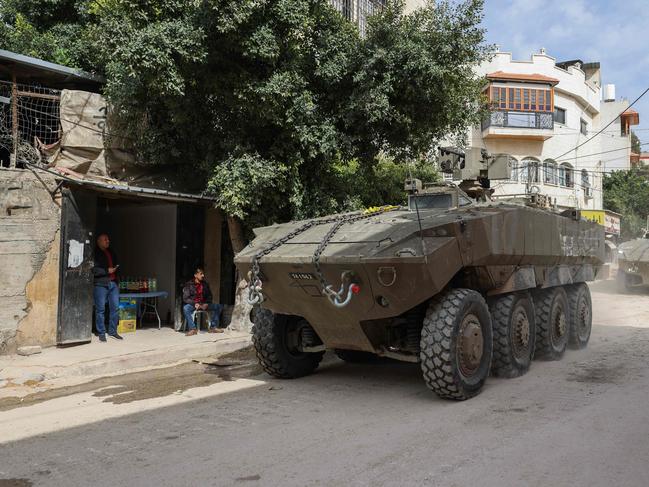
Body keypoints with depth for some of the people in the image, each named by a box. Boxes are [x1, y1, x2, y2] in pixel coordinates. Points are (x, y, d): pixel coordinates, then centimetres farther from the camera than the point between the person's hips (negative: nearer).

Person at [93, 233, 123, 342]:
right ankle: (101, 333, 6)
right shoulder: (95, 253, -4)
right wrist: (107, 271, -13)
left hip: (113, 283, 6)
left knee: (115, 308, 5)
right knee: (100, 309, -1)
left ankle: (113, 331, 16)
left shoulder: (111, 252, 19)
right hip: (101, 284, -6)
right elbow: (93, 269, -13)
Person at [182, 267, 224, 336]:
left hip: (203, 304, 5)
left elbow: (209, 296, 16)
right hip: (192, 304, -5)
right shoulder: (189, 284, -6)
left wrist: (206, 304, -5)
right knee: (186, 308, -38)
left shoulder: (205, 284, 9)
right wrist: (195, 304, -25)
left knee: (218, 307, -12)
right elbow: (185, 298, -11)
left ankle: (213, 327, -12)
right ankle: (192, 329, -36)